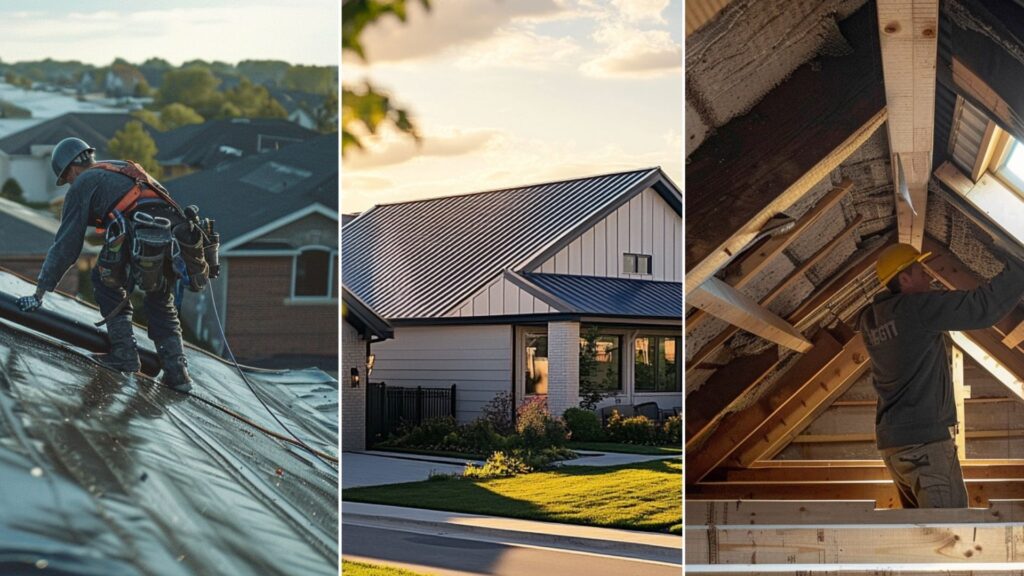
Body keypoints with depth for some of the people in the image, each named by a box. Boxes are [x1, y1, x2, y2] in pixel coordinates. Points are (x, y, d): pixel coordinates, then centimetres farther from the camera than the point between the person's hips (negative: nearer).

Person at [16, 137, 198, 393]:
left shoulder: (83, 184, 16)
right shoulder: (127, 169, 36)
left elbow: (66, 244, 13)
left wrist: (39, 292, 18)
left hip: (142, 235, -7)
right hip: (177, 234, 7)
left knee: (105, 280, 18)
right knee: (160, 302, 23)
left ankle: (125, 354, 12)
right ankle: (177, 371, 14)